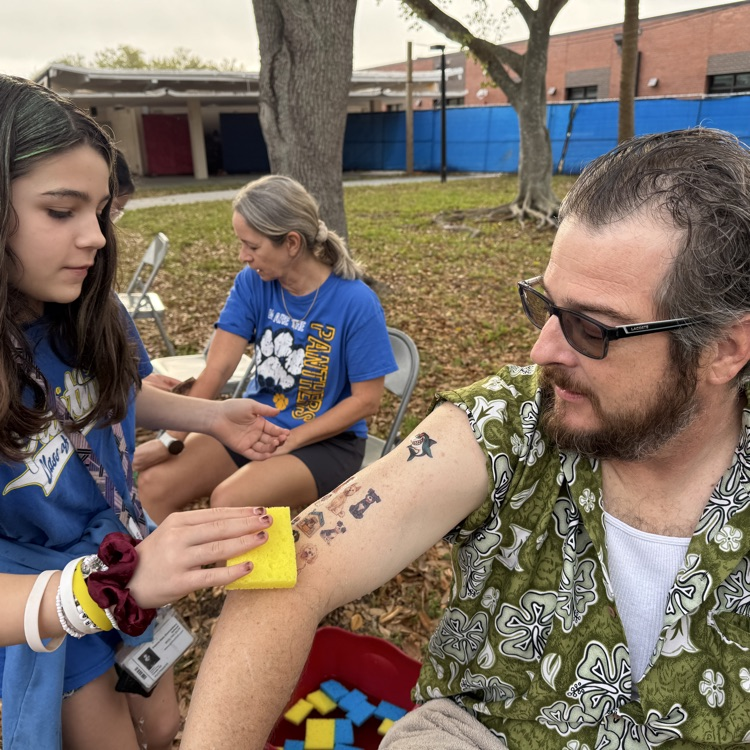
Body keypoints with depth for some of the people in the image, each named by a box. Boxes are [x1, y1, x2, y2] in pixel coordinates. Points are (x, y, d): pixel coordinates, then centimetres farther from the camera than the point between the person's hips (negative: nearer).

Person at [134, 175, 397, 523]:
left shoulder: (356, 303, -19)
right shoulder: (252, 284, -7)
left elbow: (366, 399, -14)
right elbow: (216, 370, -12)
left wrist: (289, 441, -19)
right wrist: (171, 439, -23)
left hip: (326, 440, -4)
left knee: (228, 502, -27)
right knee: (154, 483, -11)